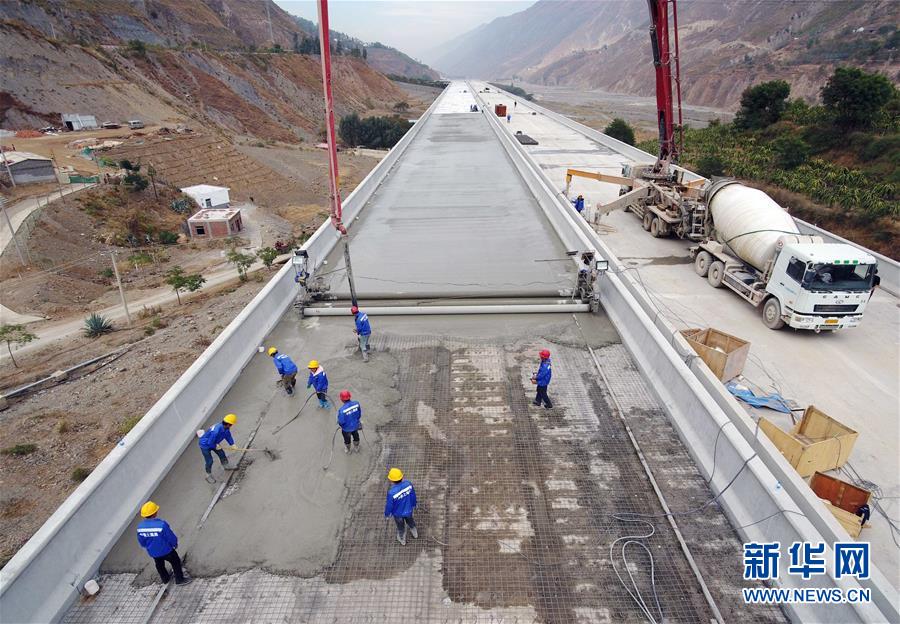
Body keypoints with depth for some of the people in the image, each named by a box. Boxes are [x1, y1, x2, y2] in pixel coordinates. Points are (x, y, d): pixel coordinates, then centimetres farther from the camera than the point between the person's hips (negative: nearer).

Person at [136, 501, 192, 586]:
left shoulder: (140, 527, -17)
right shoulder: (161, 524, -34)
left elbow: (141, 542, -1)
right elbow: (171, 537, -21)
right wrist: (175, 544, 1)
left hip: (152, 552, 6)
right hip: (166, 550, -5)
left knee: (159, 565, 29)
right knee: (176, 562, 17)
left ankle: (165, 579, 50)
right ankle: (180, 579, 29)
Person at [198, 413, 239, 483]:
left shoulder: (226, 428, -16)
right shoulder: (216, 430, -42)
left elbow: (228, 436, 1)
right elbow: (210, 442, -33)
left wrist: (232, 444, -8)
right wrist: (216, 446, -16)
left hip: (213, 443, 8)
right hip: (205, 445, -8)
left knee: (221, 454, 19)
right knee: (209, 461, -2)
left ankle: (226, 465, 42)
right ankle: (208, 475, 20)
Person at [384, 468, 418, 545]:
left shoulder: (391, 492, -41)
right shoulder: (408, 484, -29)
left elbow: (389, 505, -22)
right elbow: (413, 496, -9)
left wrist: (387, 514, 0)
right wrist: (413, 504, 12)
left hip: (398, 513, -3)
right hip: (408, 510, 3)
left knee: (401, 527, 28)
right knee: (410, 521, 34)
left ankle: (402, 540, 55)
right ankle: (415, 534, 61)